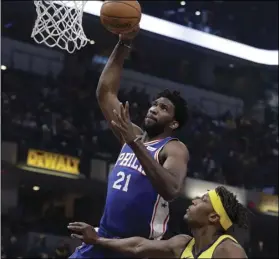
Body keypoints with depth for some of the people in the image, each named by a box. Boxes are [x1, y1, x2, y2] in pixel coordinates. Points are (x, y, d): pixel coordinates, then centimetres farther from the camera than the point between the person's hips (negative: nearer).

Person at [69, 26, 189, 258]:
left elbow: (171, 190, -30)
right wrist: (124, 44, 3)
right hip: (105, 238, 7)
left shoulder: (175, 150, -9)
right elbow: (105, 92, 12)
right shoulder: (135, 136, 11)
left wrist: (134, 143, -33)